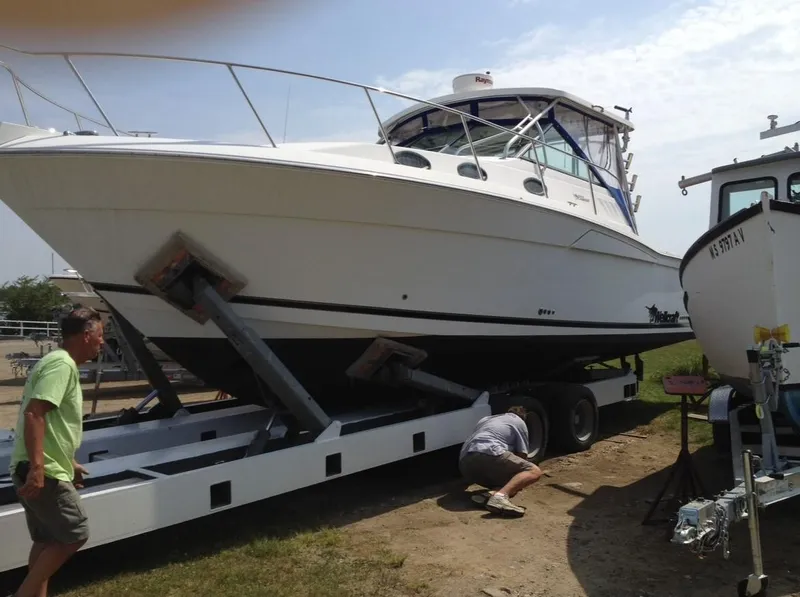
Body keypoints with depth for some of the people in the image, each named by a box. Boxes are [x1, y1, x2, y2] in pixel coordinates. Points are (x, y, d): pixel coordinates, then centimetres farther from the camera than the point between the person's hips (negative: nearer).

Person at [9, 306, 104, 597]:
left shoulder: (60, 362, 16)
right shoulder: (62, 364, -16)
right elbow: (33, 414, -26)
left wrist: (70, 464, 29)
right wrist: (37, 467, -30)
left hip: (43, 470, 10)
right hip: (42, 473, -10)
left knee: (46, 540, 17)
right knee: (75, 534, -2)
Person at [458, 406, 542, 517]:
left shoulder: (486, 419, 39)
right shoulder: (519, 422, 22)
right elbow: (522, 454, 19)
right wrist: (519, 483, 37)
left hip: (465, 463, 7)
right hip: (488, 454, -7)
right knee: (534, 471, -1)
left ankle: (490, 495, -7)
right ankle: (501, 495, -28)